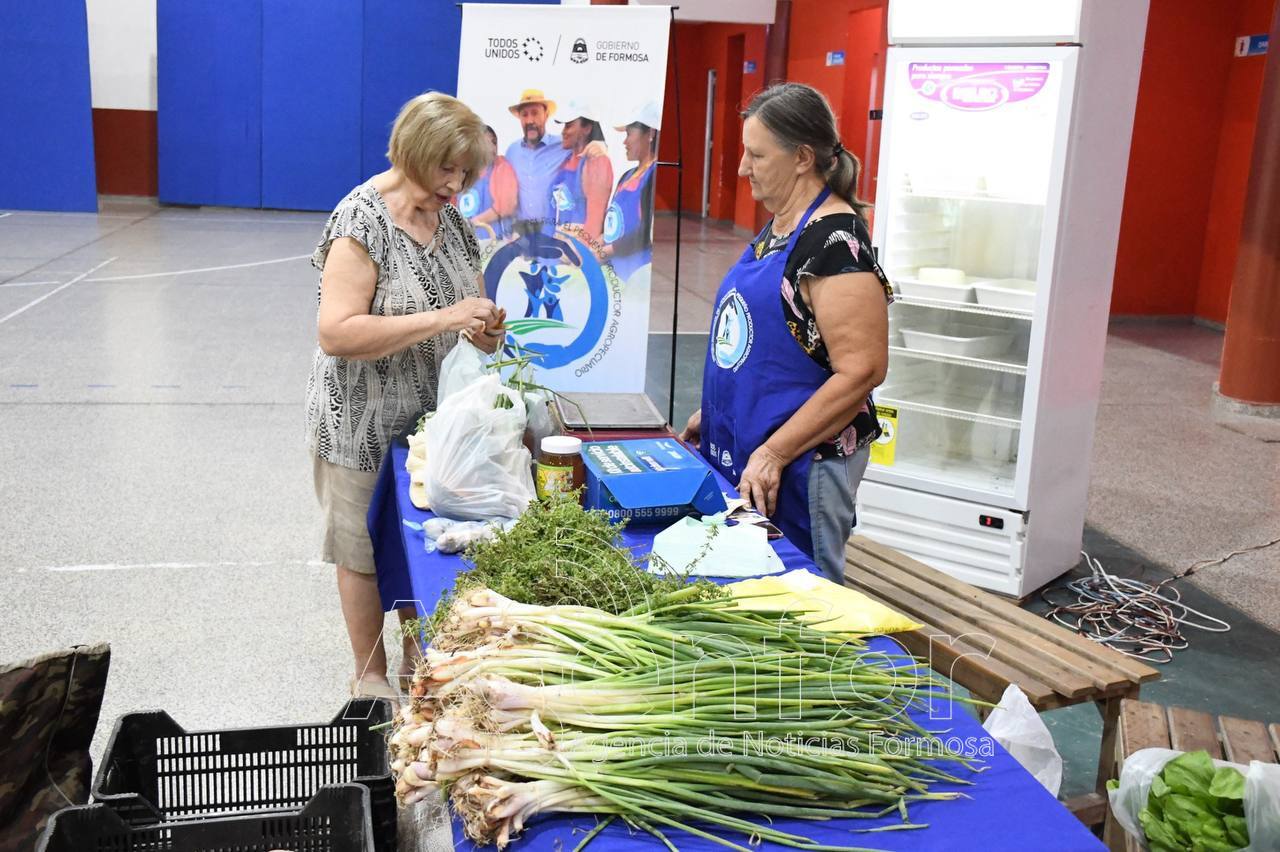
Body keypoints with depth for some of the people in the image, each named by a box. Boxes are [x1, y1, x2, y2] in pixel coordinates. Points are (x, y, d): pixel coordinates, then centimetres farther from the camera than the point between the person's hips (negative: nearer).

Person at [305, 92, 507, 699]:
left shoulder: (449, 218, 4)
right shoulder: (362, 220, -19)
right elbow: (335, 332, -27)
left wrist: (481, 328, -7)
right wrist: (443, 318, -31)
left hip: (432, 415, 7)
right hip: (364, 421, -7)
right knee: (364, 551, 10)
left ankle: (418, 657, 36)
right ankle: (370, 675, 28)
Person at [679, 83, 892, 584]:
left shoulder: (835, 241, -19)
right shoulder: (777, 227, 10)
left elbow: (861, 371, -23)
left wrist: (773, 453, -22)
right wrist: (713, 412, 18)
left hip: (802, 463, -9)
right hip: (737, 450, 9)